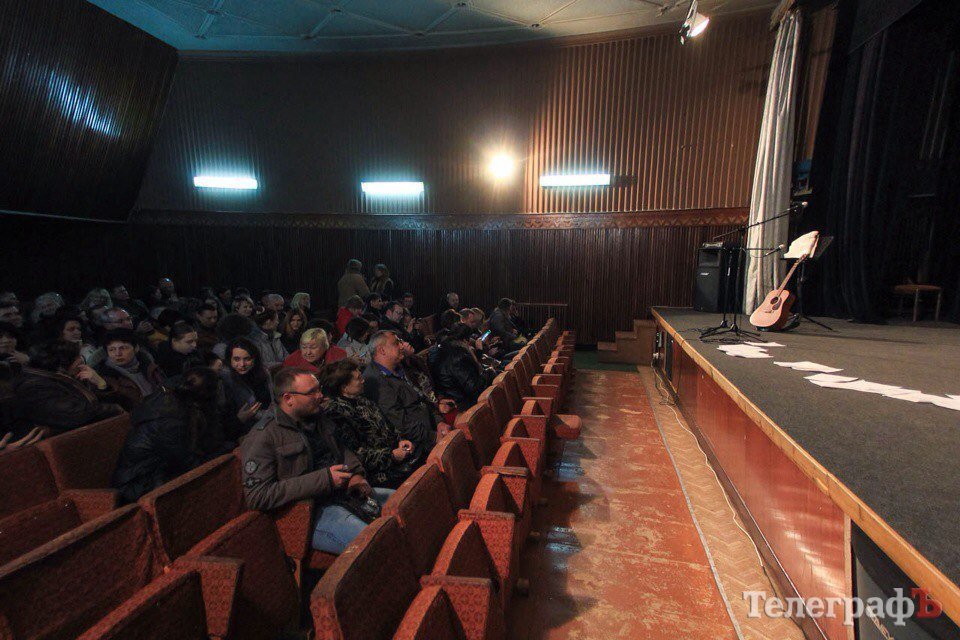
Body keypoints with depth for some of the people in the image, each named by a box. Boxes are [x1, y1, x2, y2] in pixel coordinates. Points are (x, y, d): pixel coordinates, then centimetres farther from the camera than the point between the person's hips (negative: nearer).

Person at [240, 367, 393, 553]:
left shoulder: (316, 418, 12)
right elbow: (257, 496, -20)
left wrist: (354, 474, 5)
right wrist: (323, 480, -23)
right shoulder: (263, 437, -13)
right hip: (312, 512, -9)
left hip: (344, 493, 9)